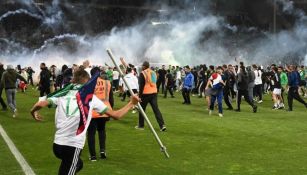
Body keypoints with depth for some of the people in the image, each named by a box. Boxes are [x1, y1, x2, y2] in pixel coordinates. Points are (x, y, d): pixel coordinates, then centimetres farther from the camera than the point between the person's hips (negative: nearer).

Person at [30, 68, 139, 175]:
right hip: (73, 146, -5)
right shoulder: (90, 97, 3)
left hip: (57, 144, 5)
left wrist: (33, 112, 15)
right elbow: (116, 115, 5)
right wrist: (131, 104, 19)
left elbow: (40, 104, -7)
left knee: (78, 164, 31)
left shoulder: (63, 94, 7)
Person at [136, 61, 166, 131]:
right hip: (154, 93, 6)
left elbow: (141, 86, -12)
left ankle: (141, 126, 17)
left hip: (145, 94, -6)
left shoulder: (142, 73, -8)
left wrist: (140, 95, -10)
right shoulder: (153, 73, 13)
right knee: (156, 109, 1)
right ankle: (162, 125, -9)